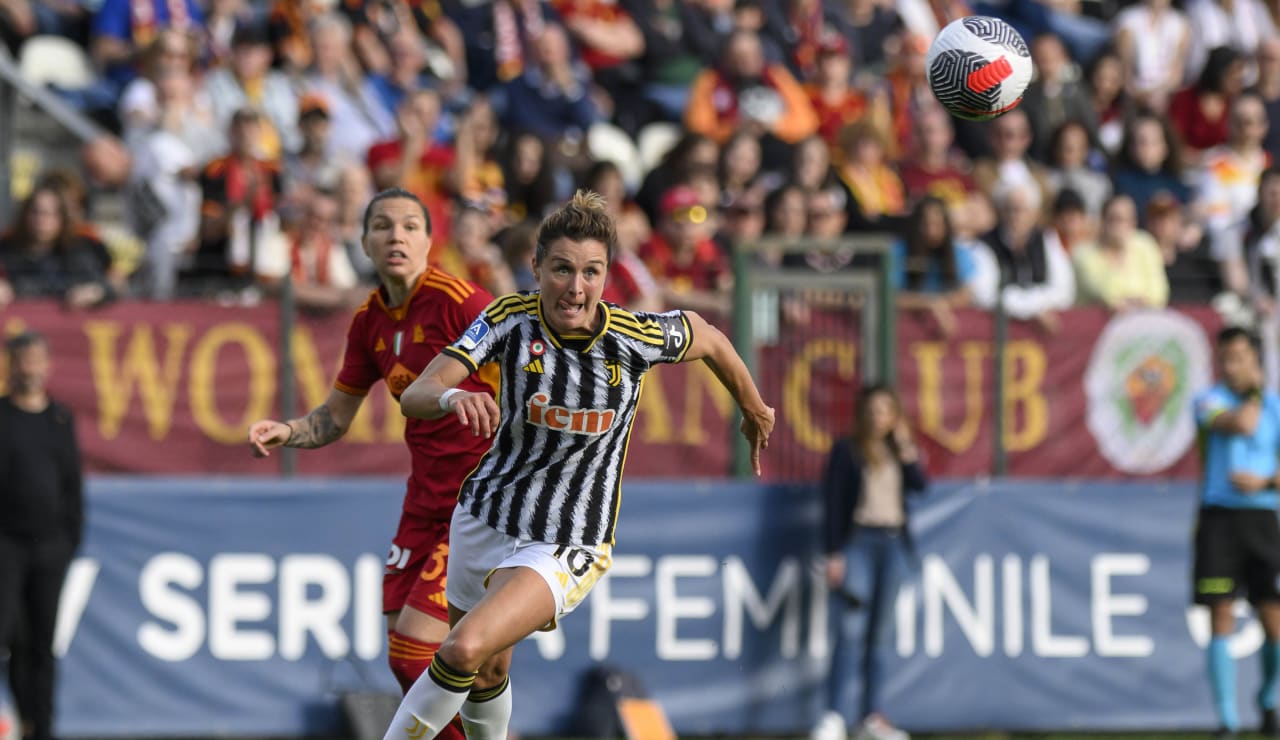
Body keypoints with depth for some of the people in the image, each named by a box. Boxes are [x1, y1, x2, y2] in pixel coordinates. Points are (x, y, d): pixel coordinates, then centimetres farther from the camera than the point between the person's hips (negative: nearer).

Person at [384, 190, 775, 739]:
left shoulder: (638, 337, -17)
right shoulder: (510, 318, -14)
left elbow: (708, 339, 6)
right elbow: (414, 398, -21)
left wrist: (753, 409, 23)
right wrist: (452, 397, -45)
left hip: (568, 547, -3)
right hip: (484, 520, 3)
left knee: (466, 651, -25)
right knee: (487, 675, 20)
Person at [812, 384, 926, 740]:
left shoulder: (899, 451, 12)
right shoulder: (847, 450, 0)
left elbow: (920, 484, -4)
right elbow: (834, 503, -4)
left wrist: (905, 447, -8)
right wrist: (834, 553, -11)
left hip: (893, 543, 4)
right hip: (858, 540, -4)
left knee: (878, 633, 7)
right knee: (849, 632, -13)